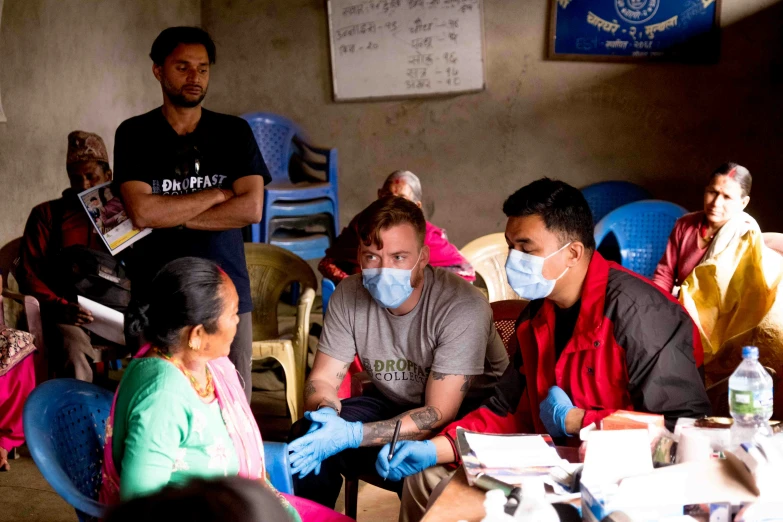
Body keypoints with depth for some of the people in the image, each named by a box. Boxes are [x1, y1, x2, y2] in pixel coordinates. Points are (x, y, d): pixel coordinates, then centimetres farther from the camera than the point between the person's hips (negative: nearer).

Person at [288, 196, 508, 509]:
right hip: (393, 403, 5)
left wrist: (353, 435, -37)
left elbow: (439, 414, -27)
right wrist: (325, 414, -30)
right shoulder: (349, 296, -11)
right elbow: (323, 378, -5)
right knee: (308, 438, -16)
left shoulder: (462, 306, -27)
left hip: (467, 410, -5)